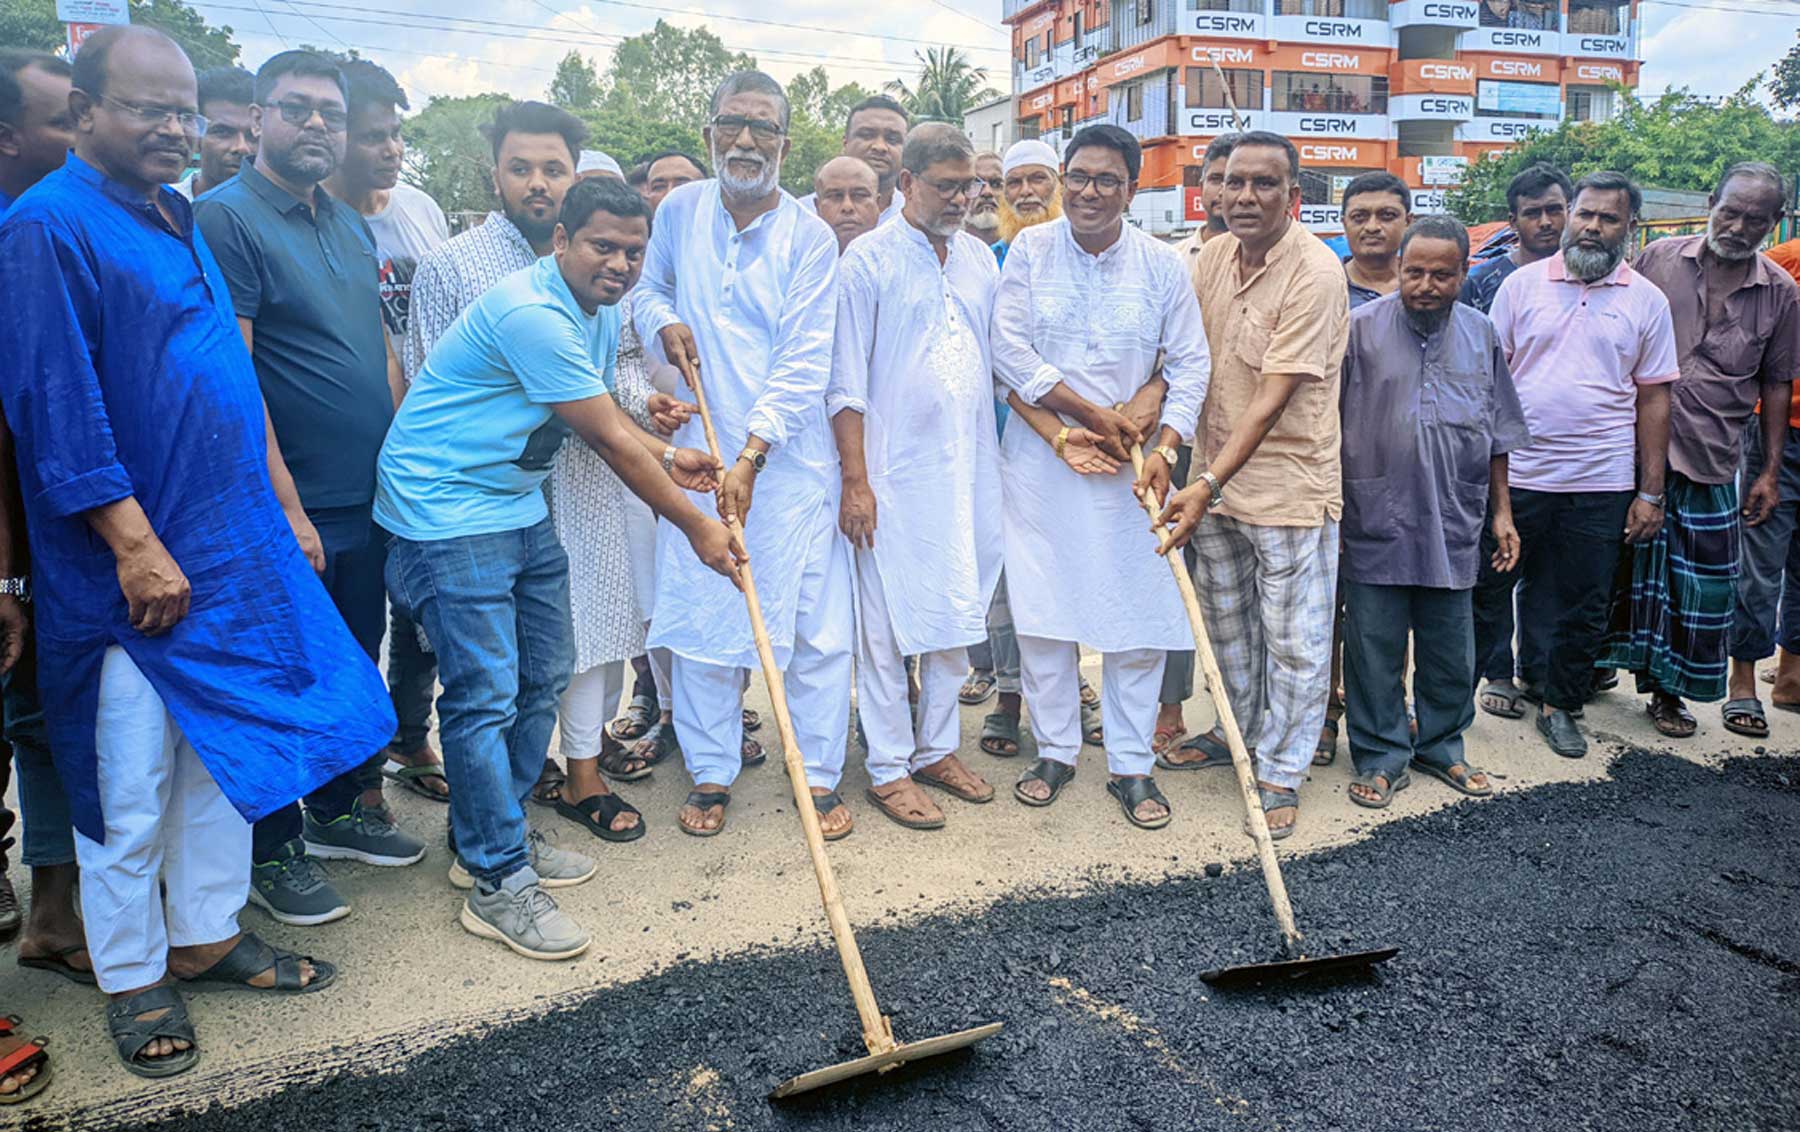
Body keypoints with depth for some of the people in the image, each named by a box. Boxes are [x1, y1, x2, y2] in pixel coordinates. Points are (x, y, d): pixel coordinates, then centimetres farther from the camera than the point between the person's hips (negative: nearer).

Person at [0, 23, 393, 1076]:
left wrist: (286, 509, 14)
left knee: (228, 753, 15)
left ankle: (207, 936, 32)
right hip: (131, 568, -7)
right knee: (131, 784, 5)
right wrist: (136, 547, -19)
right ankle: (133, 978, 23)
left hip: (236, 553, 8)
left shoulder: (181, 222, 13)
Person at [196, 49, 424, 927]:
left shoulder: (351, 225, 13)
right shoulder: (225, 217, -11)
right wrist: (284, 508, -20)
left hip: (368, 499, 7)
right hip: (294, 511, -7)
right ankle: (274, 852, 21)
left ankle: (341, 811, 35)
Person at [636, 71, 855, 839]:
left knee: (814, 618, 0)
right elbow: (648, 289, 24)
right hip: (698, 447, 3)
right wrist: (663, 321, -1)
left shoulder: (810, 237, -4)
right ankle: (711, 774, 20)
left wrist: (750, 457, -19)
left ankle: (820, 776, 15)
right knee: (700, 611, 6)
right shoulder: (679, 211, 6)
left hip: (789, 455, -2)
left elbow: (805, 362, -11)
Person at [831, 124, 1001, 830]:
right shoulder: (868, 261, -5)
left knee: (957, 612, 12)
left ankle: (938, 748, 26)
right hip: (894, 474, -6)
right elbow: (846, 383, -8)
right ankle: (888, 767, 13)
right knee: (886, 623, 0)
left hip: (969, 470, 6)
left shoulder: (980, 260, 12)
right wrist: (855, 481, -13)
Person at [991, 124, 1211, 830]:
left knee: (1138, 613, 1)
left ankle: (1131, 766, 14)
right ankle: (1055, 751, 20)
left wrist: (1162, 448, -11)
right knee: (1040, 610, 3)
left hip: (1128, 459, 0)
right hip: (1040, 455, 0)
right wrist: (1089, 413, -10)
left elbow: (1190, 364, 3)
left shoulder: (1163, 265, 2)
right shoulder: (1030, 250, 2)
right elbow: (1007, 348, -5)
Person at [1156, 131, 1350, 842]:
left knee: (1293, 639, 4)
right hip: (1215, 476, 7)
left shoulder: (1315, 272, -19)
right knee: (1226, 619, 20)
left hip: (1289, 484, -7)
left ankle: (1280, 772, 19)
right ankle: (1241, 731, 41)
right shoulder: (1214, 257, 2)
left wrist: (1209, 484, -29)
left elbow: (1274, 397, -24)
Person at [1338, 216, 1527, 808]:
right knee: (1375, 652, 4)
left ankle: (1441, 747, 30)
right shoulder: (1360, 328, -3)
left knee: (1451, 653, 12)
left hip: (1453, 526, 3)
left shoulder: (1480, 335, 8)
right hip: (1374, 524, -3)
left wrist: (1501, 511, 14)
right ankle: (1381, 757, 18)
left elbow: (1497, 433, 16)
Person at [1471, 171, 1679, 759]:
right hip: (1514, 475, -1)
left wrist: (1651, 493, 2)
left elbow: (1652, 400, 6)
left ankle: (1559, 702, 28)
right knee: (1484, 594, 6)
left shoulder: (1646, 301, 5)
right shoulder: (1522, 284, 2)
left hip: (1601, 485, 1)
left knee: (1583, 610, 10)